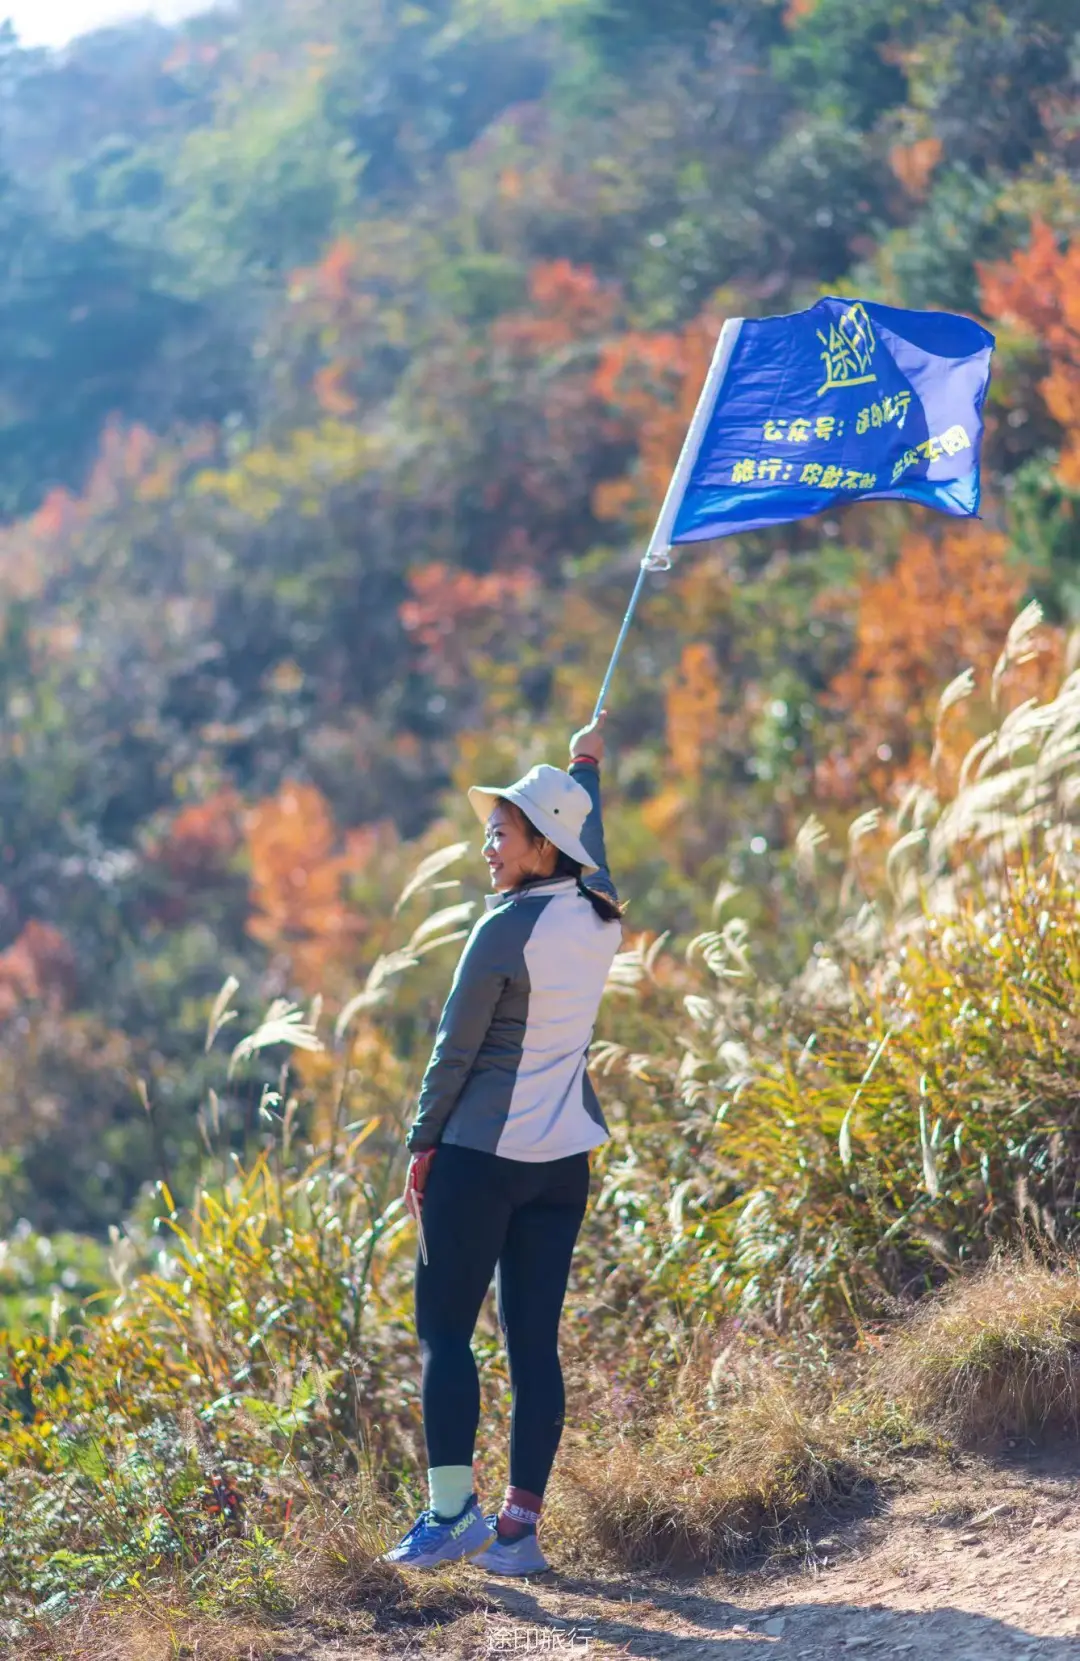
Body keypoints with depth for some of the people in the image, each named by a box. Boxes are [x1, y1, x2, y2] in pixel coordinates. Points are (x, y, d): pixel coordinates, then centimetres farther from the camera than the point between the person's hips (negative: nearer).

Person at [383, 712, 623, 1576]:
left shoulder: (507, 930, -14)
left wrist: (423, 1145, 0)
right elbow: (590, 850, 29)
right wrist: (586, 767, 46)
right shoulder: (599, 918, 6)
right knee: (536, 1340, 6)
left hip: (481, 1154, -7)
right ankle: (521, 1523, 5)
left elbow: (456, 1050, -10)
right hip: (564, 1157, 7)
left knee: (444, 1329, 0)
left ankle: (453, 1513, -5)